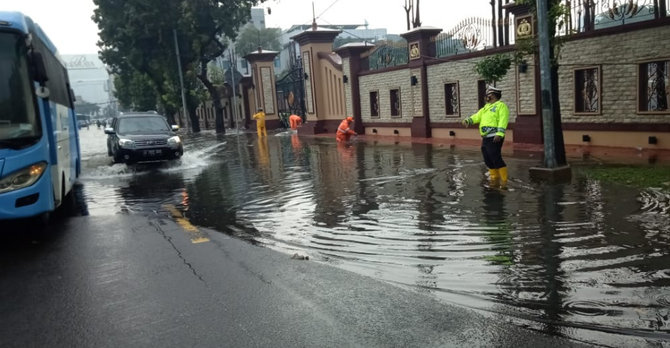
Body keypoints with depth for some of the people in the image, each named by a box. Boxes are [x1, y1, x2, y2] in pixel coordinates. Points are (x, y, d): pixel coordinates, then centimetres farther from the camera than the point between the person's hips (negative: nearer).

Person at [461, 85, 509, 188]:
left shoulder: (501, 106, -4)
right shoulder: (486, 107, 22)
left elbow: (503, 121, -16)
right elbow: (477, 116, 14)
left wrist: (499, 134, -28)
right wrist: (467, 120, -5)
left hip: (494, 138, -8)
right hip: (485, 138, 9)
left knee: (496, 159, -11)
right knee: (488, 161, 10)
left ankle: (504, 181, -3)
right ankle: (494, 180, 19)